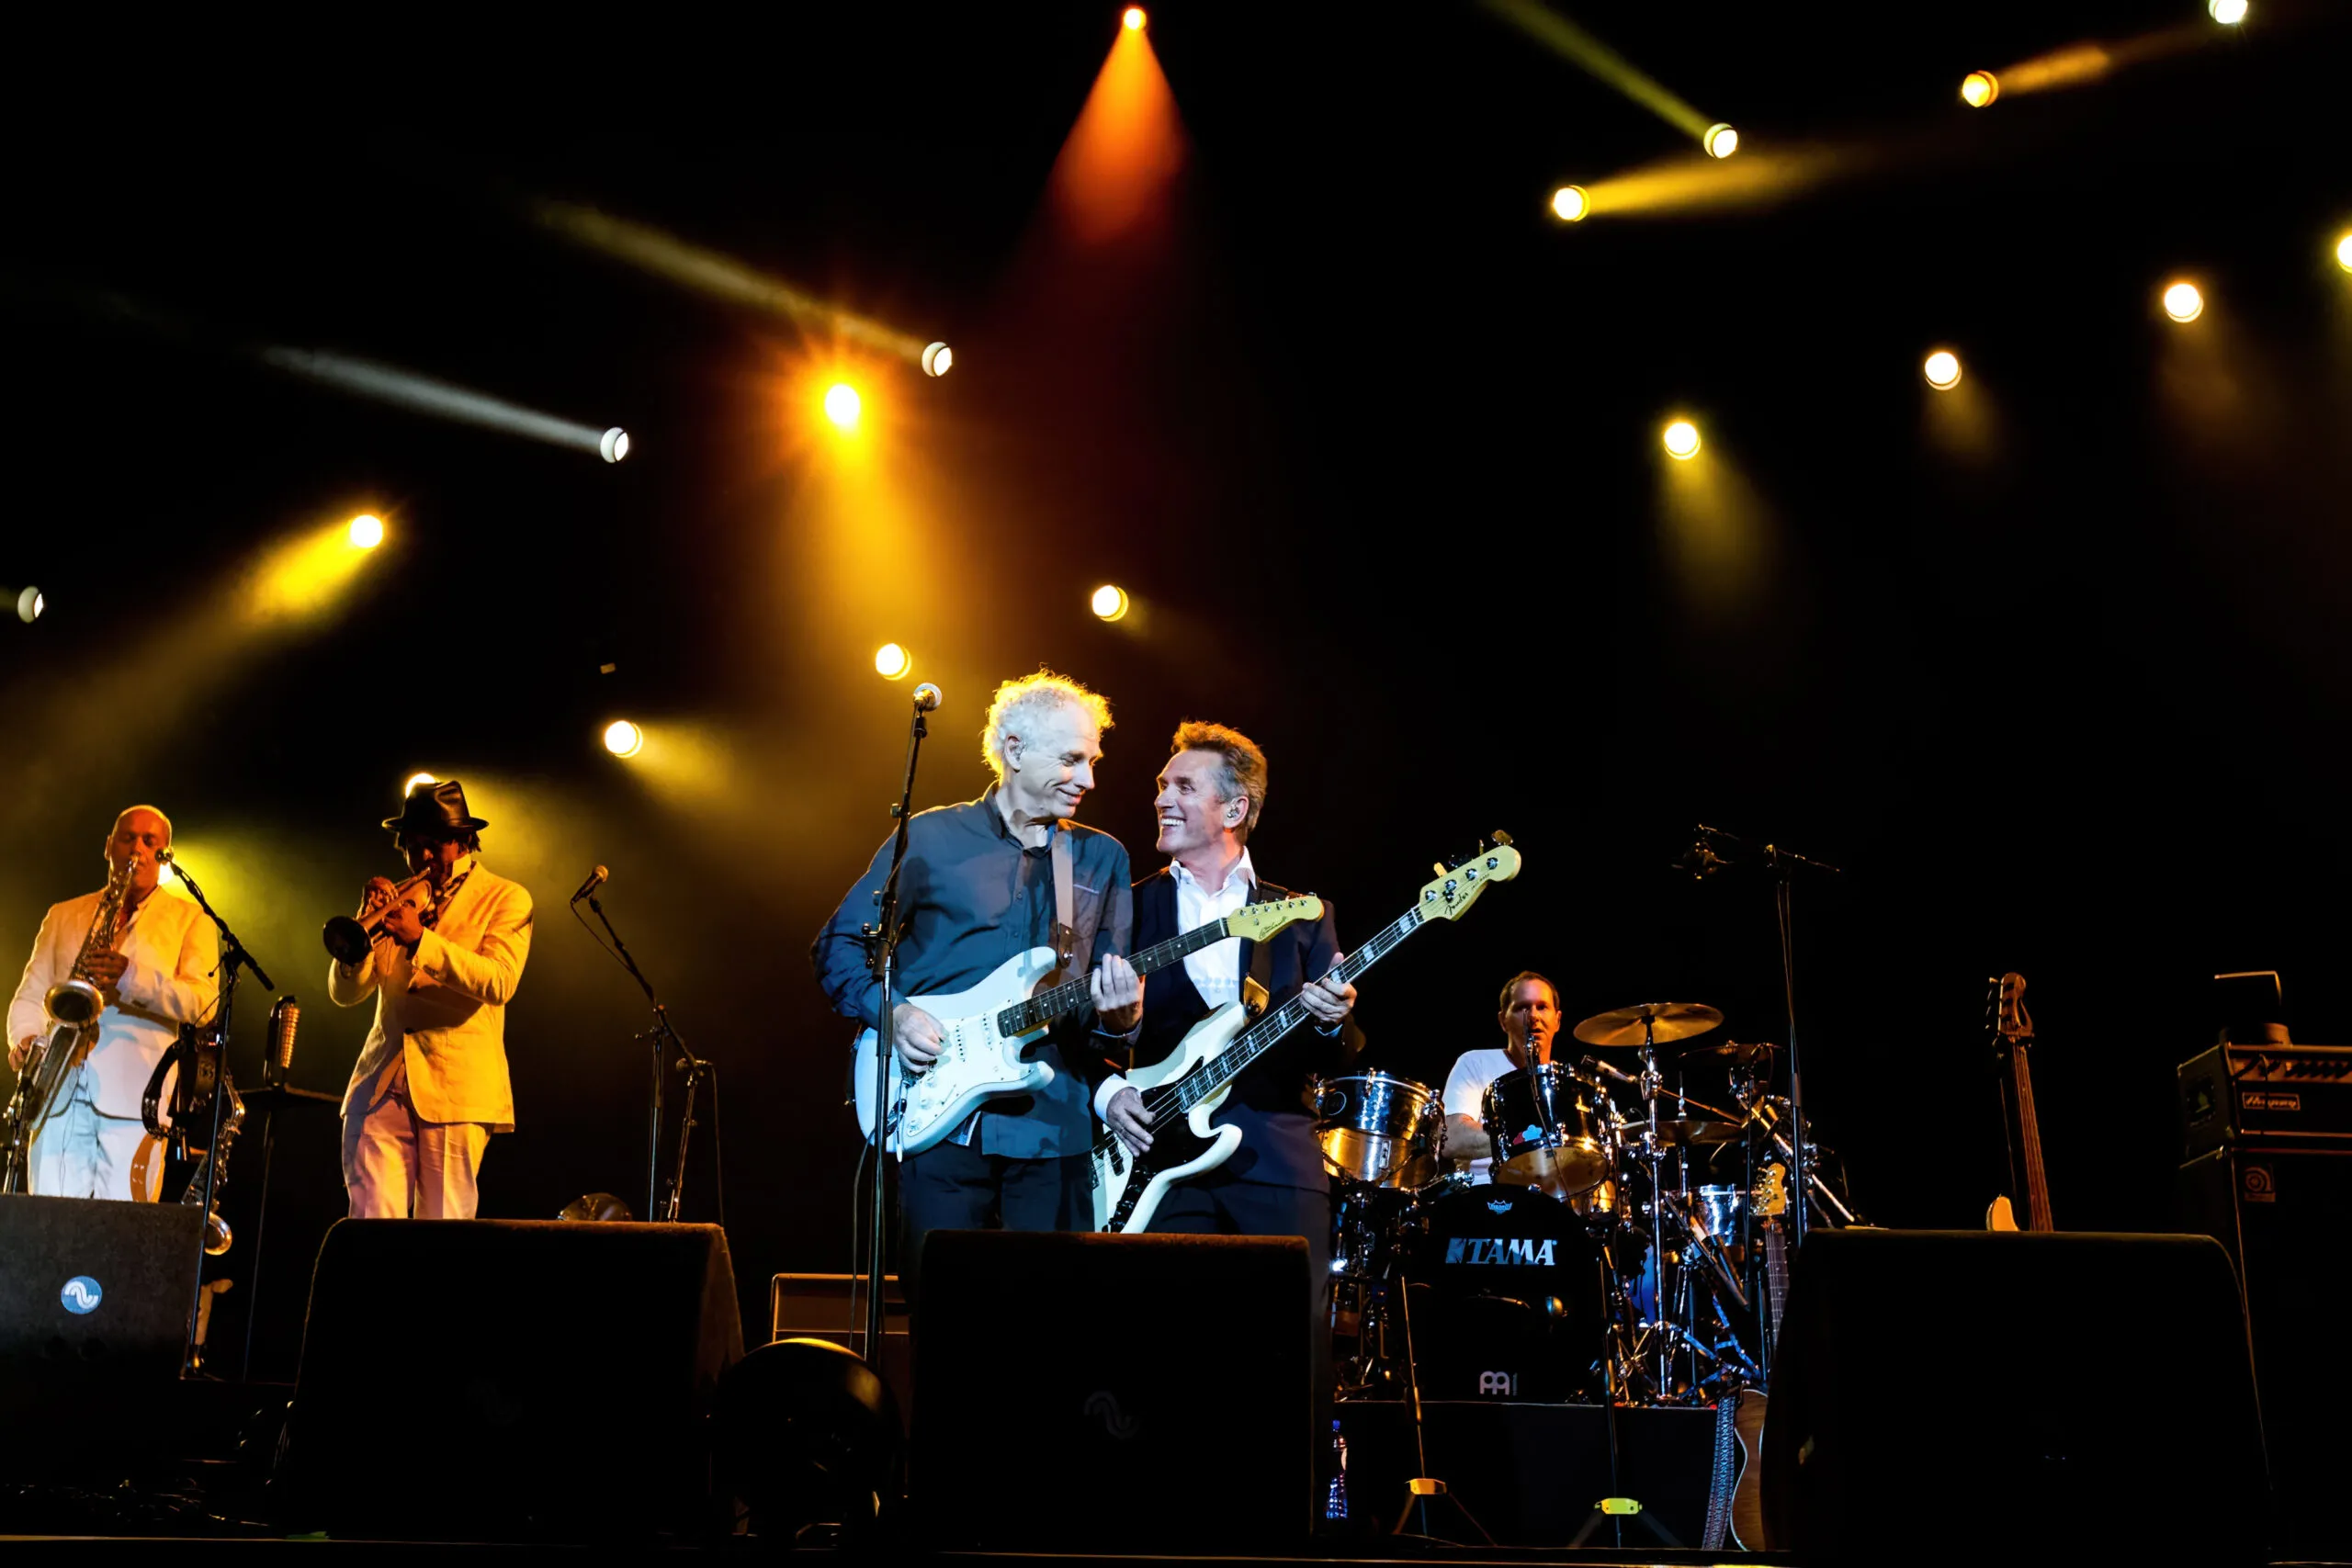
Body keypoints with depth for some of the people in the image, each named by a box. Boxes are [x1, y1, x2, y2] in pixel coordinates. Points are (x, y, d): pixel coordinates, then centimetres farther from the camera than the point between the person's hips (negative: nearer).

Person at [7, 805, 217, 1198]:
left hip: (135, 1097, -2)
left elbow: (203, 1002, 0)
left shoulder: (189, 920, 13)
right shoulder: (63, 916, 23)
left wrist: (131, 977, -16)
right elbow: (31, 994, 19)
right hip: (58, 1093, 3)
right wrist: (26, 1038, -4)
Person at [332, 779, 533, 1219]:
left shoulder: (505, 899, 5)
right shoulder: (399, 901, 16)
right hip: (381, 1086, 3)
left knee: (444, 1225, -3)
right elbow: (345, 993, 9)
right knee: (371, 1218, -6)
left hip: (457, 1088, -3)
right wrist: (364, 925, -8)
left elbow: (499, 983, -13)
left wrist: (420, 940, -23)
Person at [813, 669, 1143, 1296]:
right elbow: (837, 945, 6)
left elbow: (1119, 981, 12)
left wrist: (1119, 1015, -11)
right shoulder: (930, 839, 3)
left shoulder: (1103, 858, 12)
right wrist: (890, 1011, -10)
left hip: (1053, 1122, 2)